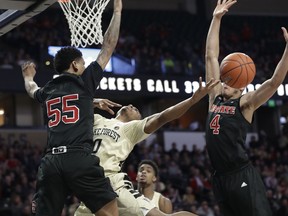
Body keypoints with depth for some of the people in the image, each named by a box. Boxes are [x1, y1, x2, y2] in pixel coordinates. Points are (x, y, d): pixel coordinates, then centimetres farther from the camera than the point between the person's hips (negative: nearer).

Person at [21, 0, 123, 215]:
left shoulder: (47, 91, 21)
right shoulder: (84, 82, 8)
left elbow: (32, 89, 48)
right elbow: (108, 47, 13)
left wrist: (28, 76, 71)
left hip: (51, 161, 5)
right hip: (79, 158, -5)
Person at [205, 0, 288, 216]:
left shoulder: (245, 103, -1)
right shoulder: (216, 97, 14)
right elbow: (211, 56, 14)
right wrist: (216, 19, 12)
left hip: (242, 176, -6)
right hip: (220, 177, 6)